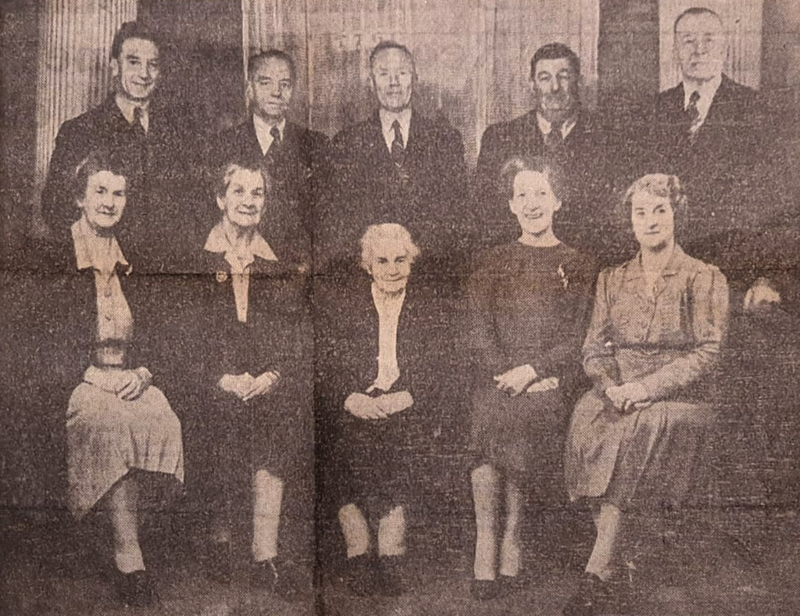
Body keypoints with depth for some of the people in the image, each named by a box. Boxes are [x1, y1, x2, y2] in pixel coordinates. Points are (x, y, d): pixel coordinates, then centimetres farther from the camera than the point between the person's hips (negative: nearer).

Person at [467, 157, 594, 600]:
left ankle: (510, 541, -21)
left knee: (526, 413, -31)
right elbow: (479, 331, 9)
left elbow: (578, 336, 4)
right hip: (497, 374, 1)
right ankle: (488, 542, -26)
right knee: (487, 412, -30)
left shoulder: (575, 266, 14)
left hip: (550, 378, -1)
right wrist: (507, 373, -9)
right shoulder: (493, 264, 19)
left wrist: (531, 371, -11)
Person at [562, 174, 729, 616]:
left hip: (682, 398, -3)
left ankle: (598, 574, -35)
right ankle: (612, 578, -31)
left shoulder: (705, 279, 4)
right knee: (586, 416, -32)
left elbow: (706, 355, -6)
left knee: (640, 425, -36)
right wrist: (610, 386, -11)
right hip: (619, 394, 3)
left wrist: (645, 388, -19)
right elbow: (594, 349, 12)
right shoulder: (611, 280, 17)